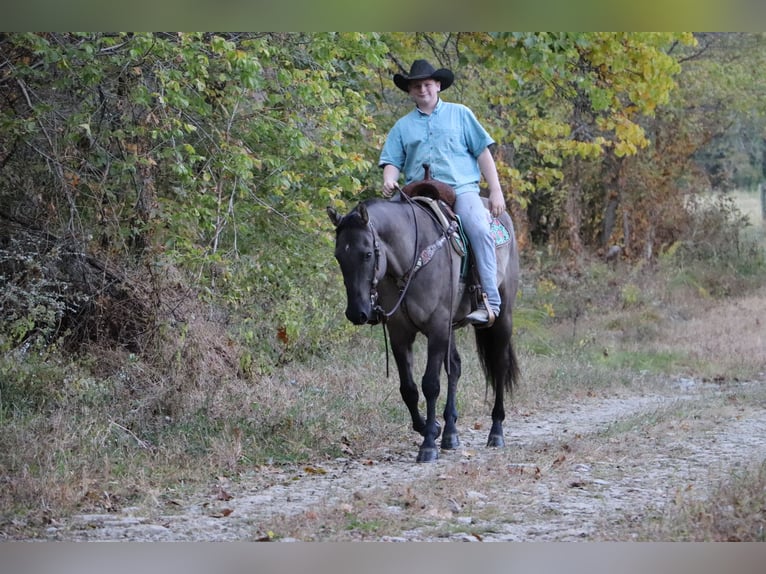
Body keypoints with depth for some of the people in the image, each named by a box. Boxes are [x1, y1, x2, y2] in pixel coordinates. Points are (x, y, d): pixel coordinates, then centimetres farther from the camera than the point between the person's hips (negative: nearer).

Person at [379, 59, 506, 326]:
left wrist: (496, 191, 4)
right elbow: (392, 162, 14)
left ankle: (490, 302, -33)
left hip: (462, 188, -2)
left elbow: (483, 152, 13)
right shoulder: (402, 126, 19)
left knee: (479, 229, -31)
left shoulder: (460, 114, 15)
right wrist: (389, 181, -11)